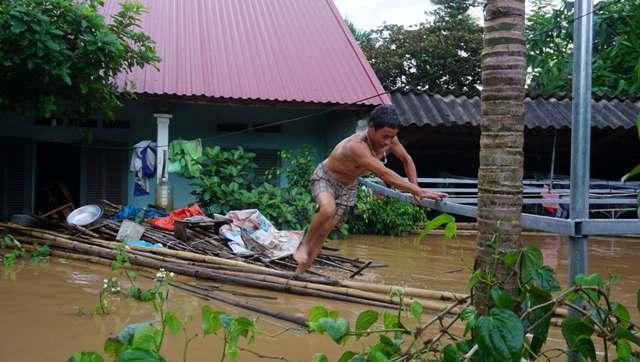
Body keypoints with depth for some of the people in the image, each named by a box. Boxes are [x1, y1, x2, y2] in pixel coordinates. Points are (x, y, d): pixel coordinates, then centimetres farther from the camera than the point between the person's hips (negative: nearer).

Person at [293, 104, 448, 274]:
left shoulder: (389, 140, -19)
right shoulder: (356, 146, -41)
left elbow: (407, 160, 1)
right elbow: (385, 174, -45)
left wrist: (415, 188, -4)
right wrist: (419, 191, -46)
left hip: (348, 186, 6)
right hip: (325, 178, -6)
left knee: (324, 232, 3)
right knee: (328, 209, -38)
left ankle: (299, 273, 12)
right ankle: (304, 244, -12)